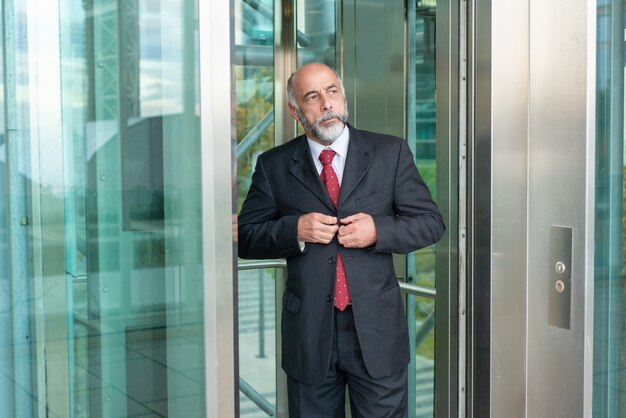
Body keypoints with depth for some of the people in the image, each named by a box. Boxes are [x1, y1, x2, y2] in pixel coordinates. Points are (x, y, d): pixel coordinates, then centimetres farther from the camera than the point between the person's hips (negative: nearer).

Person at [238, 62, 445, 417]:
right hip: (308, 332, 1)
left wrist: (379, 230, -15)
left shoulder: (391, 152, 3)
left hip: (377, 331, 0)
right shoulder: (274, 165, 3)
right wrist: (294, 230, -15)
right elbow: (247, 237, 3)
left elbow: (431, 223, 2)